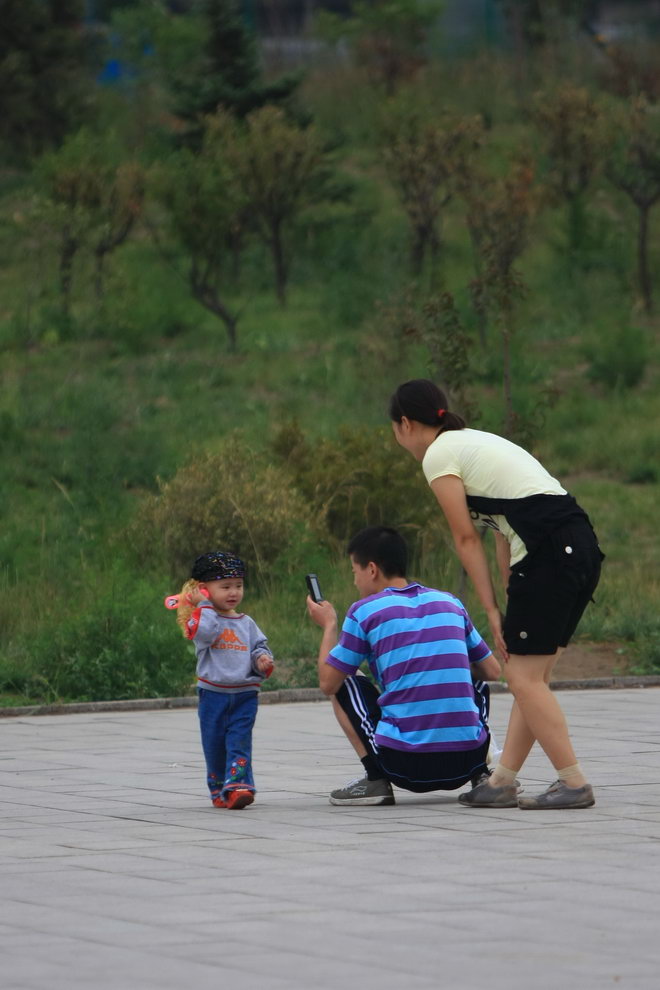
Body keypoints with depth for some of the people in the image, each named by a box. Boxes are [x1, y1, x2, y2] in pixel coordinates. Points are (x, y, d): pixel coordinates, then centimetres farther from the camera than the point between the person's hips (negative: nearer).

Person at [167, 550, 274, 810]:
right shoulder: (201, 619, 0)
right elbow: (204, 633, -23)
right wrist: (205, 605, -12)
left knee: (239, 741, -11)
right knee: (214, 744, 6)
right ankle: (218, 789, 19)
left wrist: (262, 659, -8)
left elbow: (259, 647, 15)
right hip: (213, 693, -1)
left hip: (245, 693, 1)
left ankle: (237, 786, -20)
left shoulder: (246, 623, 12)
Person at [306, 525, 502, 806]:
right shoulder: (451, 604, 12)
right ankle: (485, 773, 12)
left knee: (344, 684, 18)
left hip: (405, 763, -4)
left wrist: (329, 626, 22)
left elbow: (328, 683, 6)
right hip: (467, 762, 4)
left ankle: (376, 780, 5)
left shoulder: (364, 611, 0)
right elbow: (492, 672, 21)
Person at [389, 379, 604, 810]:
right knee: (530, 674, 12)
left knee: (526, 678, -4)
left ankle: (575, 783, -6)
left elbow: (467, 539, -2)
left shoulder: (439, 455, -1)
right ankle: (502, 782, 15)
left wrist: (492, 609, 2)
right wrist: (514, 603, 15)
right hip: (581, 547, 9)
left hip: (550, 555, -9)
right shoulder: (475, 442, 25)